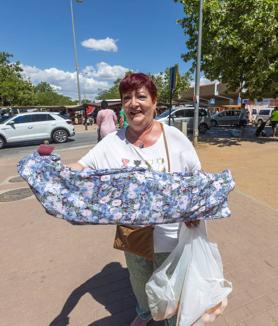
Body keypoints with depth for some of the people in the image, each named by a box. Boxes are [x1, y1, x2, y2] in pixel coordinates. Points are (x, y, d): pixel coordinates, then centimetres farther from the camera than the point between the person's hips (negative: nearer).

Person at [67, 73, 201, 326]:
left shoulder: (174, 137, -13)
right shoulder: (112, 142, -10)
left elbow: (196, 176, -6)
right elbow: (79, 168, -13)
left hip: (169, 231, -1)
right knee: (138, 279, 29)